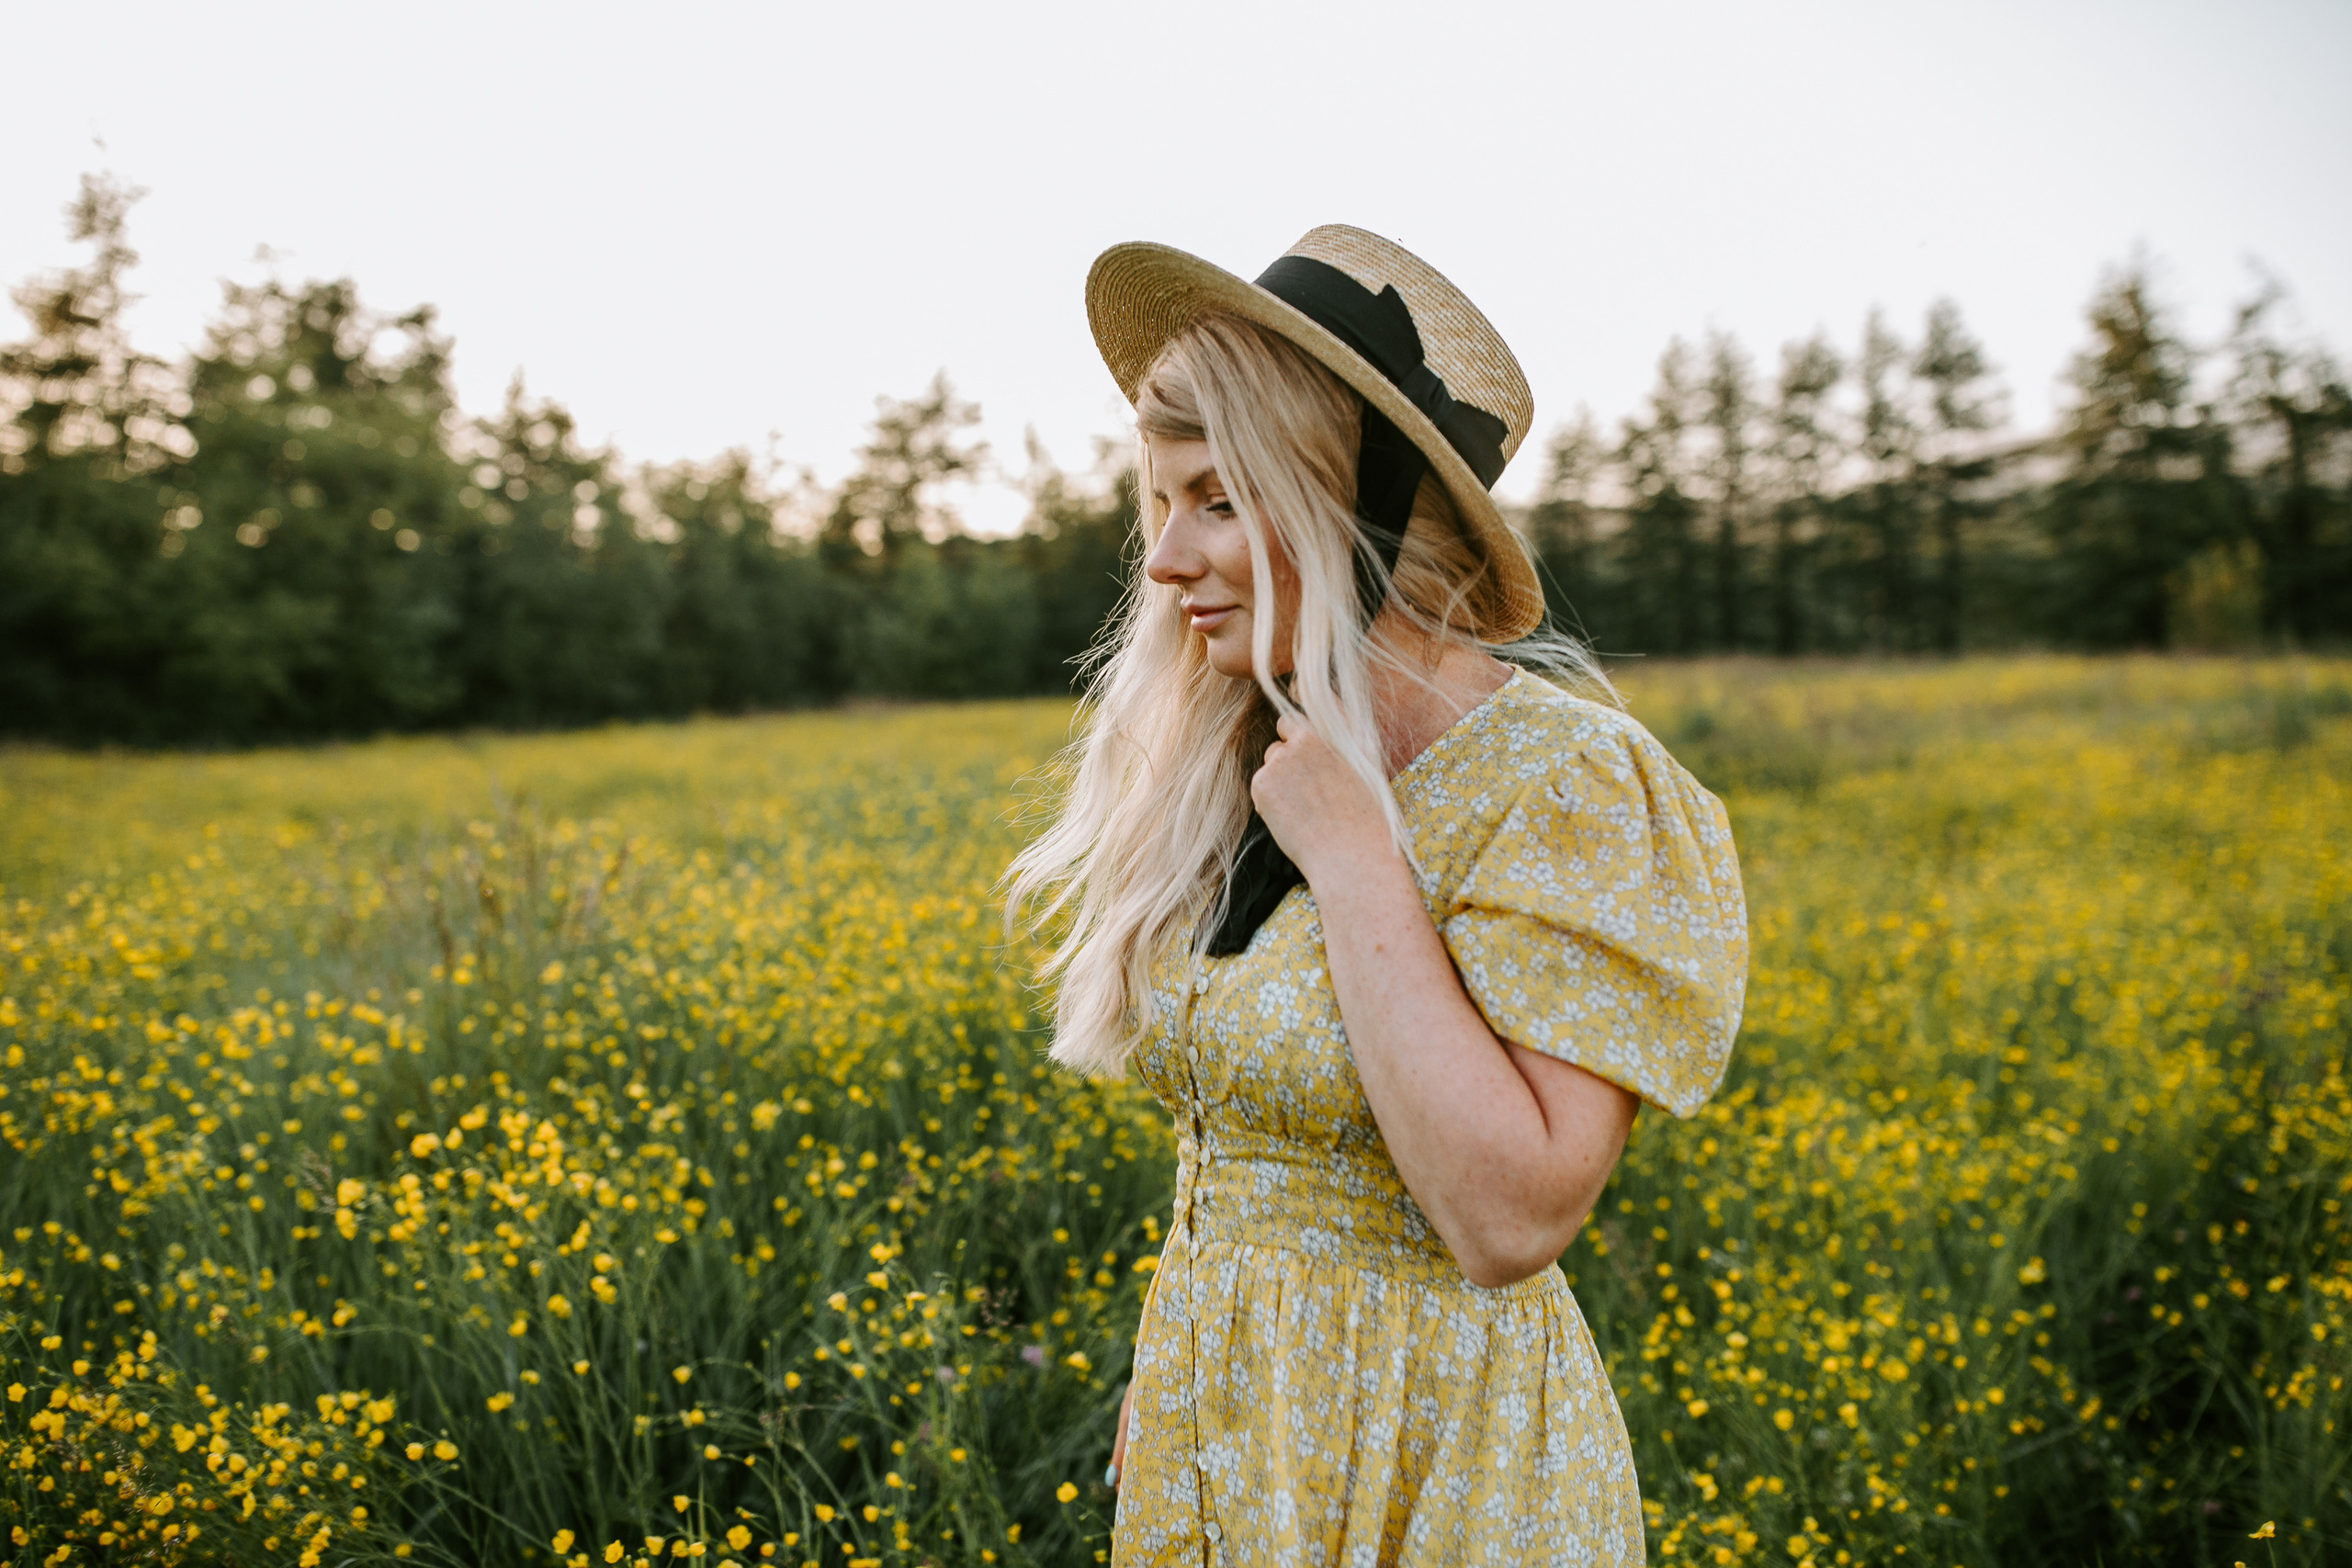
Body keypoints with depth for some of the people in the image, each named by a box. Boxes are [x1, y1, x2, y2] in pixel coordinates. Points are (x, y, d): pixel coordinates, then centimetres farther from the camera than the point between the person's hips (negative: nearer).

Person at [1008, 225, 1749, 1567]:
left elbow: (1511, 1220, -26)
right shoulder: (1225, 778, 1)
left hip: (1434, 1454, -6)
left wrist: (1354, 856, -24)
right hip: (1201, 1410, 6)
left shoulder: (1560, 785, -19)